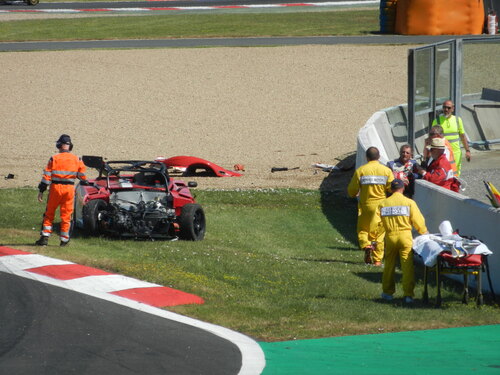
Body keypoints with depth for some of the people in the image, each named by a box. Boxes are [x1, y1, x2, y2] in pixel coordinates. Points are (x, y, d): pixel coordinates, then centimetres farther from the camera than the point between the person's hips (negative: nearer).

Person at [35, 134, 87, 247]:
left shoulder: (54, 159, -6)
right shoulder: (77, 160, 1)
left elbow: (47, 176, -6)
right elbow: (82, 176, 6)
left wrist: (41, 191, -3)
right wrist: (85, 181, 30)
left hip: (55, 188, -1)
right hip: (69, 189, 1)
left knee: (49, 214, 9)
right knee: (66, 215, 10)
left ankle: (45, 238, 4)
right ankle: (64, 239, 12)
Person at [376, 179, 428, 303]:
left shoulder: (384, 203, 2)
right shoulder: (409, 202, -4)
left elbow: (378, 222, -2)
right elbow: (418, 221, -4)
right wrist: (424, 233, 11)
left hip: (390, 236, 2)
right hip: (405, 236, -2)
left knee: (389, 265, 15)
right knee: (407, 266, -2)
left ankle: (387, 292, 23)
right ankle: (408, 294, -7)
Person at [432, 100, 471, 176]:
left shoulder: (457, 120, 9)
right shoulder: (437, 121, 0)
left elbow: (462, 136, 14)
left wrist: (467, 150, 9)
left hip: (456, 152, 3)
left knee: (455, 175, 5)